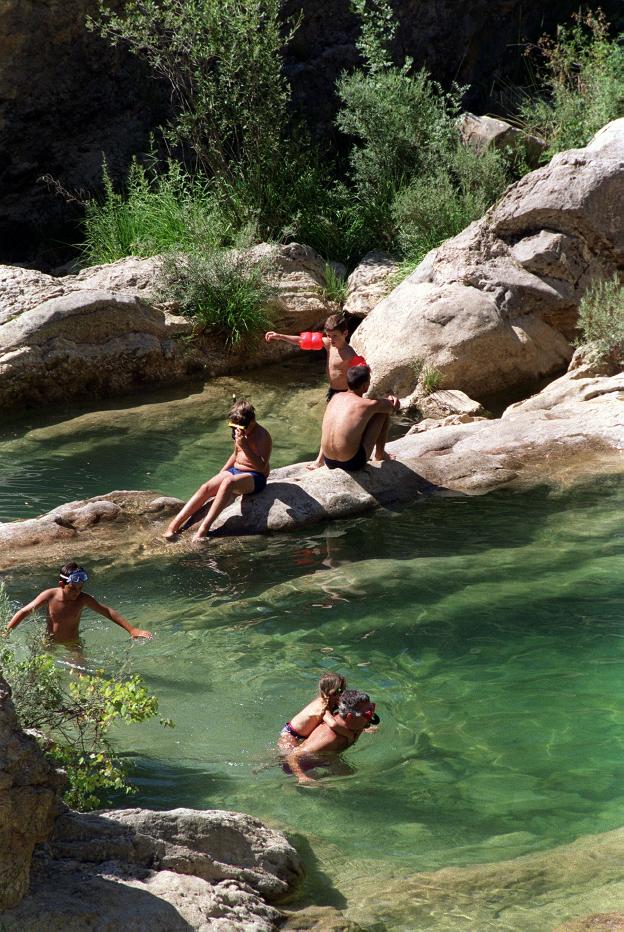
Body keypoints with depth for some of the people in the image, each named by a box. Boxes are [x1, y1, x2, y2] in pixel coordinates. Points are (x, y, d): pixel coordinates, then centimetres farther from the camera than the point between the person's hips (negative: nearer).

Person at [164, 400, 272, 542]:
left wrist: (245, 447, -33)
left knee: (228, 482, -38)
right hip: (235, 470, 8)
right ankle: (174, 525, -24)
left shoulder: (262, 436, -15)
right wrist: (221, 474, 15)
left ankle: (203, 529, -44)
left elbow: (262, 467, -25)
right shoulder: (238, 432, 9)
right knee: (206, 487, -17)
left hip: (255, 477, -8)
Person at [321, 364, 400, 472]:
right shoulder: (368, 405, -13)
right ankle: (380, 454, 27)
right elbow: (395, 406, 6)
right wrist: (390, 400, 27)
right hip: (353, 463, -6)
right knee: (383, 412, 7)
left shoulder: (336, 398, 5)